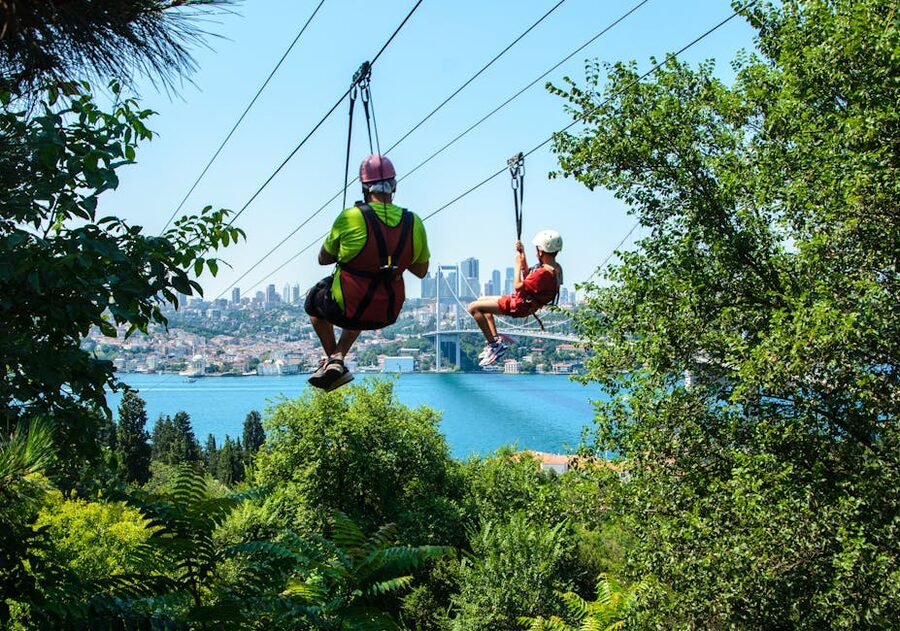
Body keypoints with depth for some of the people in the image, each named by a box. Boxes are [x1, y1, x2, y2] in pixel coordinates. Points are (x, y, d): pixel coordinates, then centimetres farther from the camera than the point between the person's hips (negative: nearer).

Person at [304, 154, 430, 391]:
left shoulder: (350, 217, -16)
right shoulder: (414, 223, -7)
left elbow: (323, 259, -1)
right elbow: (421, 271, 7)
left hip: (346, 309, -3)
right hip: (388, 314, 3)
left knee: (313, 300, 31)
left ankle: (333, 359, 29)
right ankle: (338, 358, 22)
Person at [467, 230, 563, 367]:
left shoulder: (544, 273, -29)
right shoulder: (555, 268, 4)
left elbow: (518, 286, -21)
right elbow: (528, 278, 16)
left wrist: (518, 264, -9)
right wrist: (523, 256, 12)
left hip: (518, 306, -11)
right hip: (526, 302, 11)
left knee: (474, 308, -14)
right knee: (482, 300, 26)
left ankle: (494, 345, -10)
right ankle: (495, 338, 19)